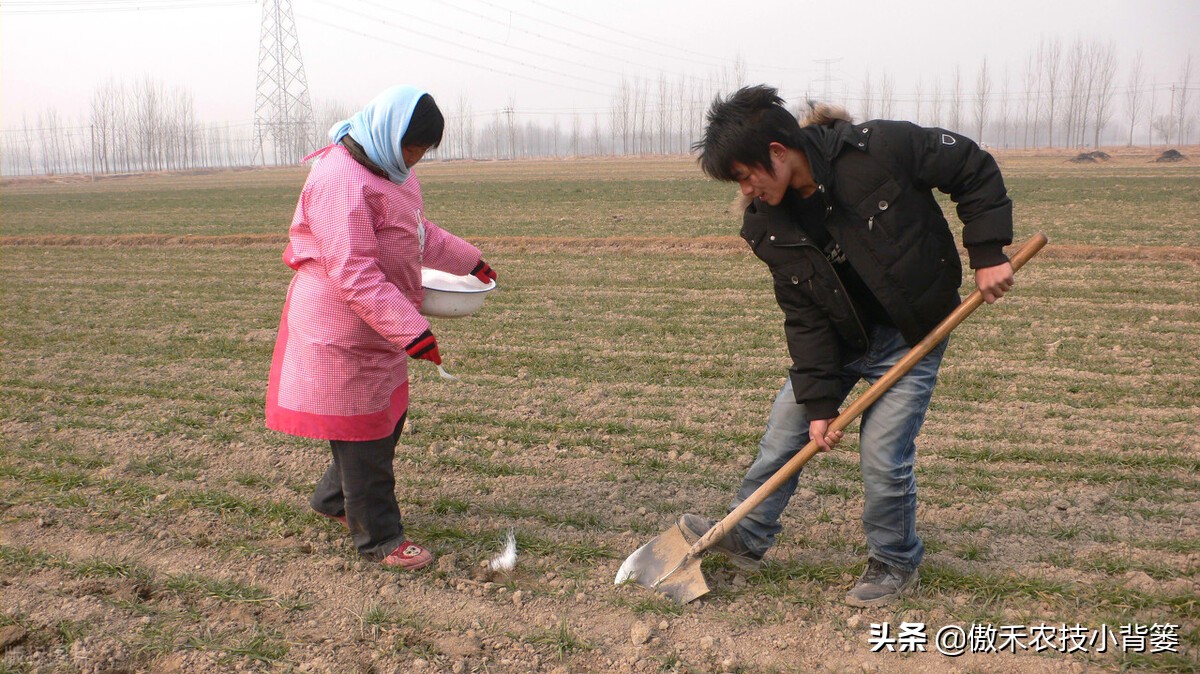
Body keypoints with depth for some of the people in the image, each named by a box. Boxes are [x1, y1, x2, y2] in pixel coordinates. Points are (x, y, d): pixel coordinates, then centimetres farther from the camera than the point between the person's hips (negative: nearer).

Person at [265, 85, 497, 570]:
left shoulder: (391, 170, 9)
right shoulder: (340, 182, -25)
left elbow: (422, 232, 24)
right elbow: (355, 274, -31)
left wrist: (470, 261, 26)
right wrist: (411, 330, -34)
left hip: (379, 328, 10)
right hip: (343, 333, -10)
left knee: (388, 417, 20)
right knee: (363, 434, 1)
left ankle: (333, 499, 40)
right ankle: (380, 540, 15)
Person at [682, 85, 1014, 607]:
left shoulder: (880, 148, -25)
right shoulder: (769, 224, -11)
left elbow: (974, 168, -12)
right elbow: (804, 317, -9)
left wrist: (988, 253, -18)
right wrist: (818, 401, -14)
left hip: (910, 337, -5)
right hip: (837, 336, 5)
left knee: (883, 456, -7)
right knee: (784, 431, 7)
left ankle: (895, 563, 20)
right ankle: (747, 537, 27)